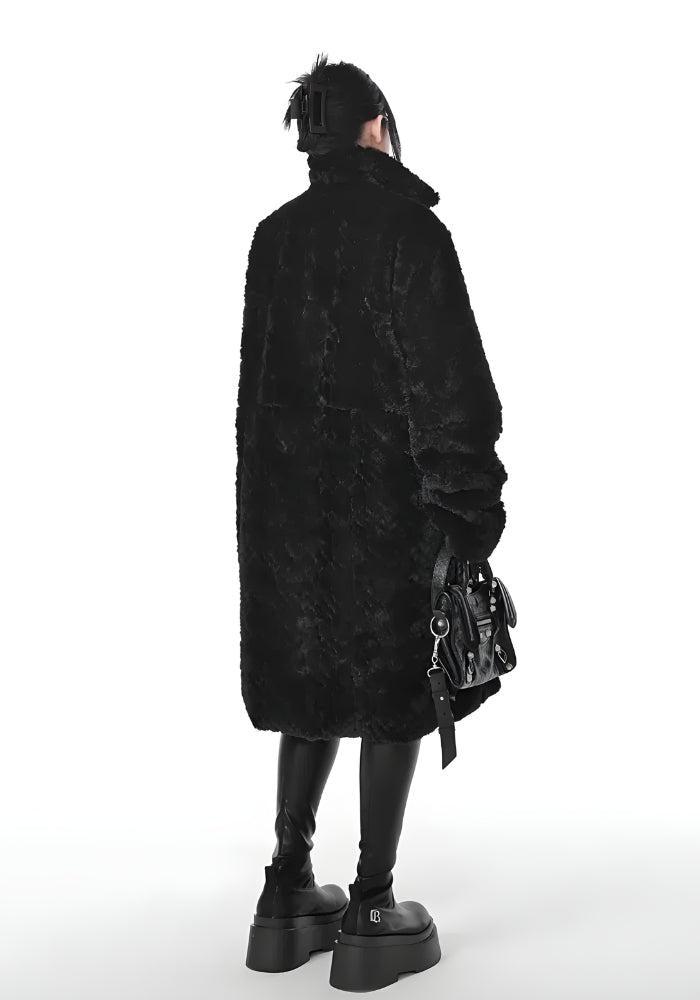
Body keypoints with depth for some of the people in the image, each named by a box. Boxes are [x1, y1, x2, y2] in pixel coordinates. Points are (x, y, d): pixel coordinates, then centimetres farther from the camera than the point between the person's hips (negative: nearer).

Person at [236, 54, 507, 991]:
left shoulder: (275, 236, 6)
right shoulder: (410, 229, -12)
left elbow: (258, 373, 8)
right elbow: (447, 372, -17)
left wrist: (279, 481, 13)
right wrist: (470, 503, -11)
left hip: (290, 495, 6)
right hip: (391, 496, -6)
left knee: (316, 683, 16)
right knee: (398, 692, 6)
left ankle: (289, 891, 20)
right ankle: (373, 913, 12)